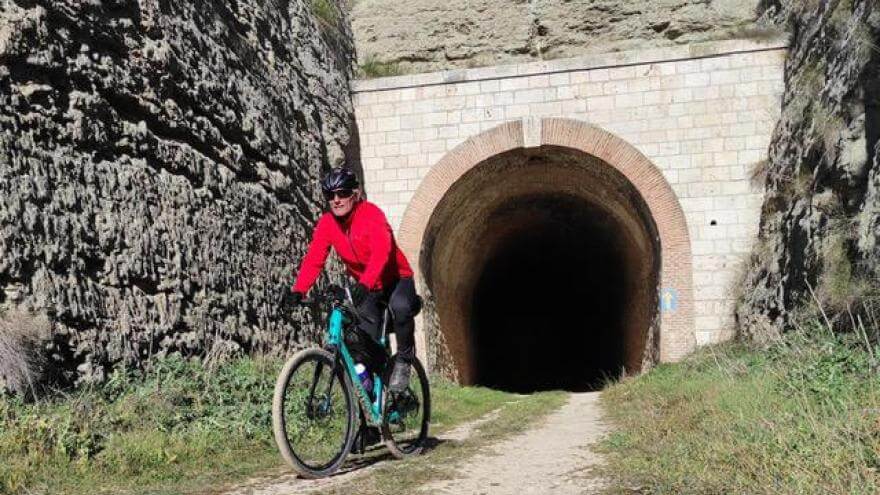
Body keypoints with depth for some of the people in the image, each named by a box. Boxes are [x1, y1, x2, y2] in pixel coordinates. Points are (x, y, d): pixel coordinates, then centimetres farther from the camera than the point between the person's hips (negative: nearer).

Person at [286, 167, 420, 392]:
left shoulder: (371, 213, -24)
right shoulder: (326, 223, -9)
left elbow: (381, 251, -39)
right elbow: (313, 259, -17)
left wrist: (364, 283, -54)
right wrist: (298, 290, -34)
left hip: (396, 279, -5)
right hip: (365, 285, 5)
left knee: (400, 306, -33)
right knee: (366, 328, -8)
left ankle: (404, 359, -11)